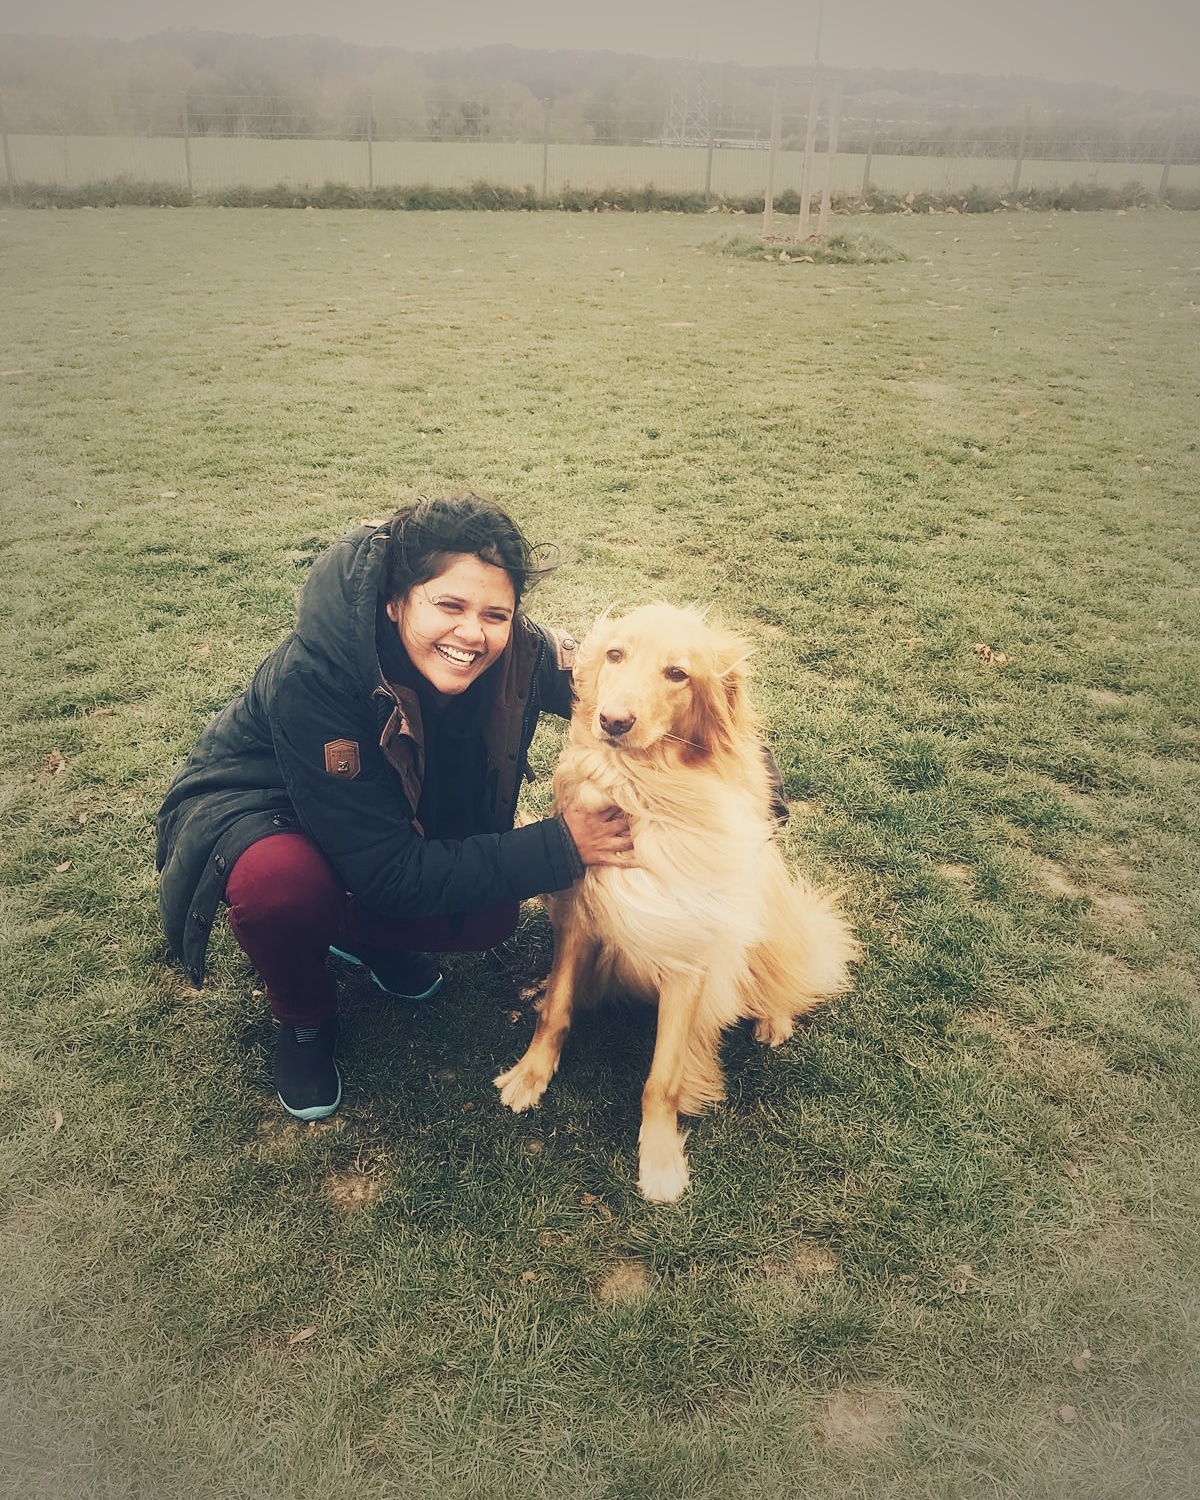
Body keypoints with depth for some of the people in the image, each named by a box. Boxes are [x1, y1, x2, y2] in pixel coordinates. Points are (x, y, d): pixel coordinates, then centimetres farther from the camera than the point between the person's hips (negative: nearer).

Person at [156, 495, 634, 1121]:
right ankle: (303, 1021, -2)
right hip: (252, 805, -4)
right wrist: (558, 846, -40)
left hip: (396, 810, 5)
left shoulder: (517, 652, -25)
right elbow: (388, 872, -37)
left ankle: (352, 931, 14)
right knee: (283, 881, -37)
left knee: (490, 916, -17)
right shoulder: (311, 676, -39)